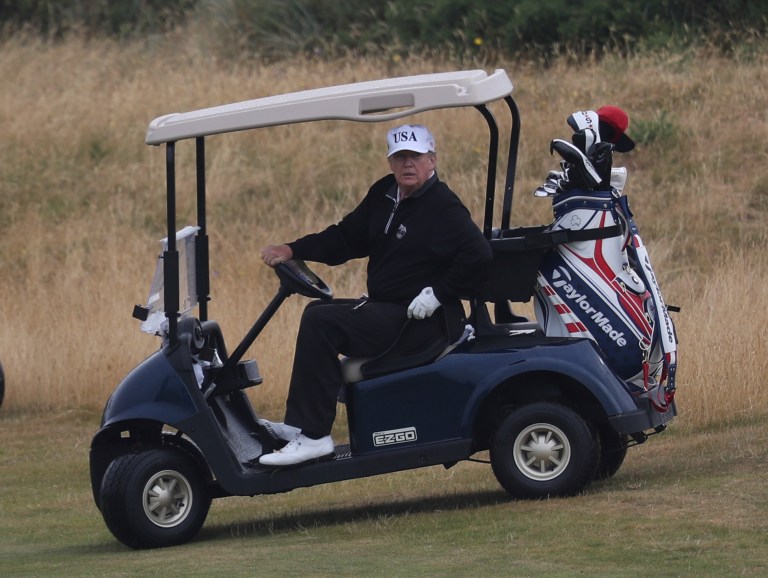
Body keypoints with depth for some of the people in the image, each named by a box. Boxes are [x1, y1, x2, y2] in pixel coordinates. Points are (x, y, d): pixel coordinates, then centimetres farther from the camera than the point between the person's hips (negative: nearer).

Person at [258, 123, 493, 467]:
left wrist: (437, 293, -25)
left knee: (322, 320, -22)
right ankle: (298, 424, 23)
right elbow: (346, 237, 15)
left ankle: (312, 436, -22)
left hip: (421, 320, -10)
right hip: (383, 309, 10)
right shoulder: (384, 194, 12)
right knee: (319, 313, 24)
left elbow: (477, 256, -25)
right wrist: (292, 251, 3)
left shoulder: (444, 208, -14)